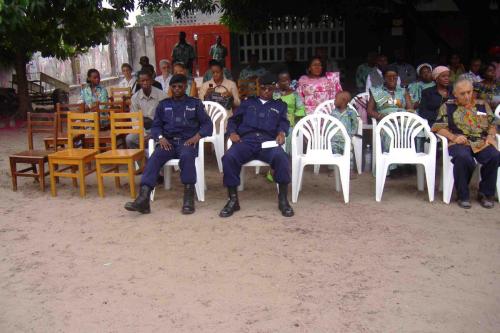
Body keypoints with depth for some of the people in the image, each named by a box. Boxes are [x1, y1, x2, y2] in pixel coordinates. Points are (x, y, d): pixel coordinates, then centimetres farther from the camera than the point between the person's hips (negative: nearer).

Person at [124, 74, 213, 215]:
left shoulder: (195, 103, 14)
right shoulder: (163, 104, 20)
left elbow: (207, 124, 6)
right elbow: (156, 125, 14)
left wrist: (197, 136, -13)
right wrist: (160, 137, -9)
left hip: (187, 141, -2)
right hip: (168, 141, 2)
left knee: (186, 156, -37)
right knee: (154, 158, -29)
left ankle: (189, 198, -33)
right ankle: (143, 199, -42)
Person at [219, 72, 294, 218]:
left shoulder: (280, 105, 30)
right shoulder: (247, 102, 30)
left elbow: (284, 122, 12)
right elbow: (233, 120, 21)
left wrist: (282, 132, -13)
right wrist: (232, 132, -3)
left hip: (268, 141, 0)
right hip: (246, 140, 1)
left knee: (281, 157, -36)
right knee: (229, 157, -32)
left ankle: (283, 199, -21)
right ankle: (233, 200, -19)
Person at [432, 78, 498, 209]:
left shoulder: (483, 105, 21)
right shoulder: (448, 106, 13)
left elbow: (492, 125, 23)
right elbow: (439, 127, 5)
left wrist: (491, 136, 1)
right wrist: (453, 137, -11)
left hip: (482, 143, 3)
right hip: (459, 143, -3)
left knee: (495, 156, -29)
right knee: (463, 158, -37)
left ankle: (486, 194, -8)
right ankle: (463, 196, -17)